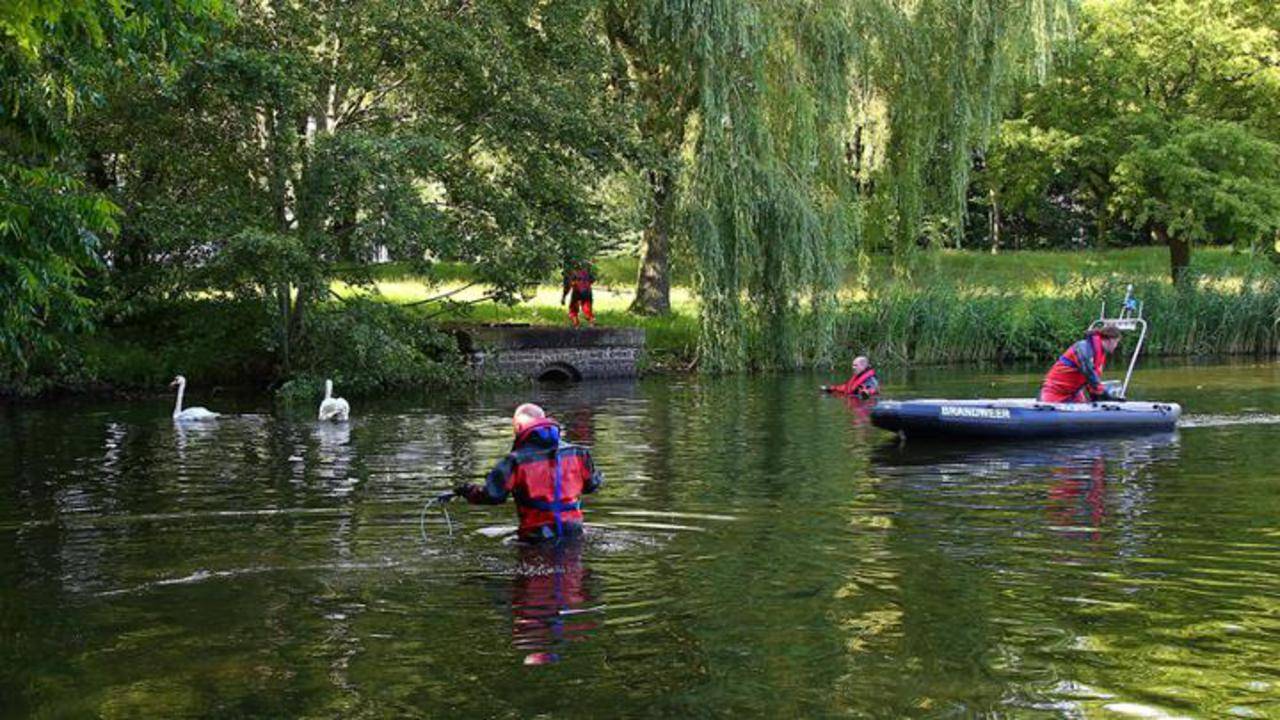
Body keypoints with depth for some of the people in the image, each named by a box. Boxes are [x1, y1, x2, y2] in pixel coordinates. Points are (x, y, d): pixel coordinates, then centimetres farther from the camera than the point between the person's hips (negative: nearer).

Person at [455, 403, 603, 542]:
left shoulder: (517, 460, -9)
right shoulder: (575, 453, 4)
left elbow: (493, 495, -11)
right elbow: (592, 484, 16)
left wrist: (468, 491, 8)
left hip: (537, 534, -4)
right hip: (573, 531, 4)